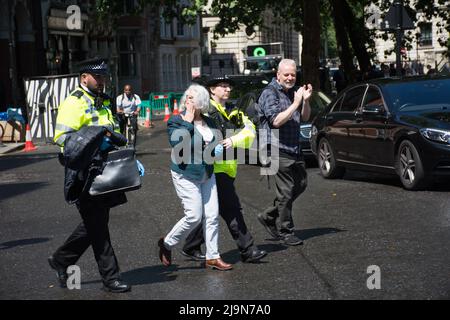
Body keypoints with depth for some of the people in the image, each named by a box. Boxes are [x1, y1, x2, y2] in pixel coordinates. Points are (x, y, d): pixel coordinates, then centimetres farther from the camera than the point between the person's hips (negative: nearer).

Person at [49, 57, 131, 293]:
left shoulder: (103, 103, 19)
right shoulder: (74, 103, -9)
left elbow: (114, 137, 27)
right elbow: (61, 136, -19)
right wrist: (93, 142, -26)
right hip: (84, 174, -9)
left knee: (94, 223, 14)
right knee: (97, 225, -3)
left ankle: (61, 260, 30)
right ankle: (110, 278, 3)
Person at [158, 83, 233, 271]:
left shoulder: (209, 123, 9)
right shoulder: (176, 121, -9)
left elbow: (215, 142, 26)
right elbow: (177, 143, -26)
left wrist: (216, 149, 7)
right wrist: (188, 122, -24)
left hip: (207, 175, 6)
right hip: (186, 176, -6)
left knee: (212, 216, 4)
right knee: (194, 216, -10)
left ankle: (212, 257, 13)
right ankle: (166, 244, 13)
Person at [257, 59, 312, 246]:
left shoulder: (292, 92, 14)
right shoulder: (270, 93, -10)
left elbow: (305, 118, 16)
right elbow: (276, 120, -21)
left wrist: (306, 100, -2)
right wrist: (296, 103, -23)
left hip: (294, 149, 9)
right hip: (278, 150, -9)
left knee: (300, 185, 14)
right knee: (286, 192, -6)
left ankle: (269, 216, 23)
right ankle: (285, 232, 5)